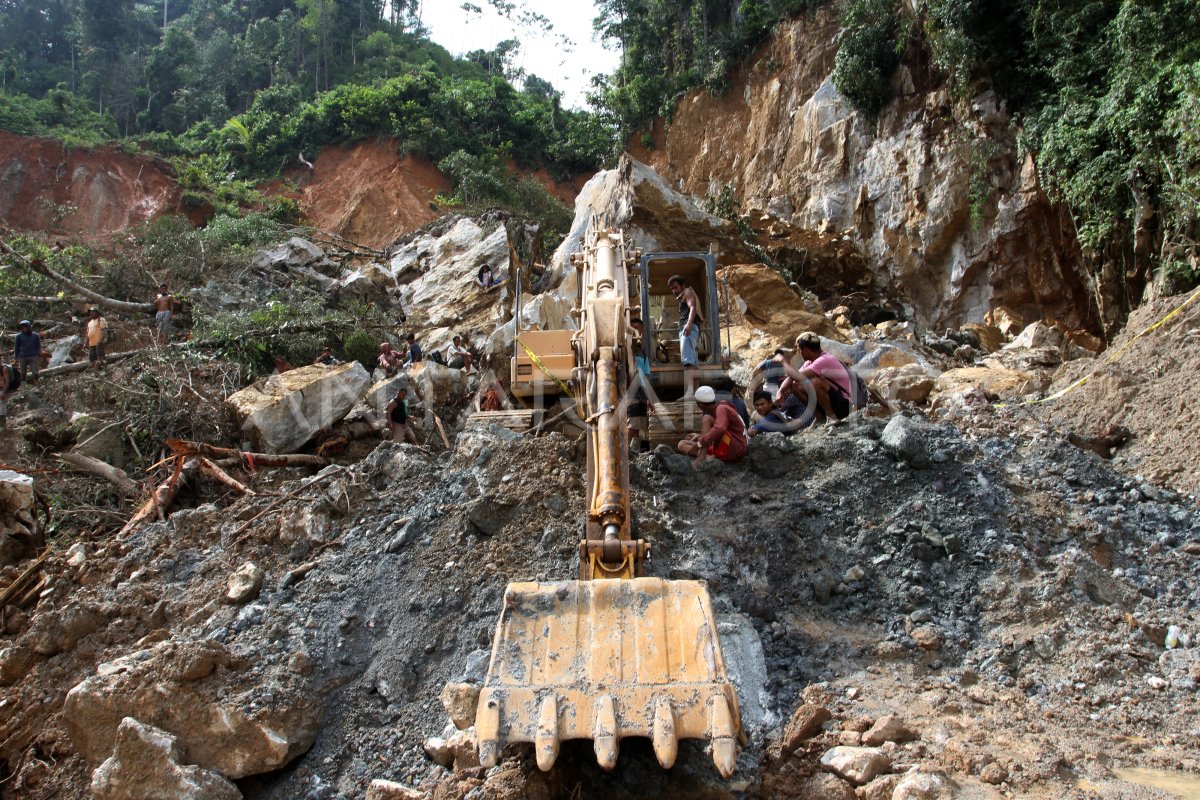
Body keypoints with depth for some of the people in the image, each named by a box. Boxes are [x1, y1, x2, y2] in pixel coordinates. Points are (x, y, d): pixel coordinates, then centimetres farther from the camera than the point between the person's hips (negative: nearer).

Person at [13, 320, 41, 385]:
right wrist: (15, 358, 5)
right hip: (23, 357, 1)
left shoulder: (35, 336, 4)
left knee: (34, 374, -7)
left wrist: (39, 357, 3)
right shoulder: (19, 336, 5)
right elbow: (16, 348, 9)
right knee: (23, 374, 2)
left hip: (33, 357, -1)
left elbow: (38, 347, 8)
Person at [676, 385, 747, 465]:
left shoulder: (722, 409, -13)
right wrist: (700, 436, 21)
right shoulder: (715, 410, 16)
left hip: (736, 450, -10)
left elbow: (720, 429, -32)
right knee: (682, 444, 5)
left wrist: (699, 443, -29)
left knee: (707, 418, -21)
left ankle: (702, 457, -31)